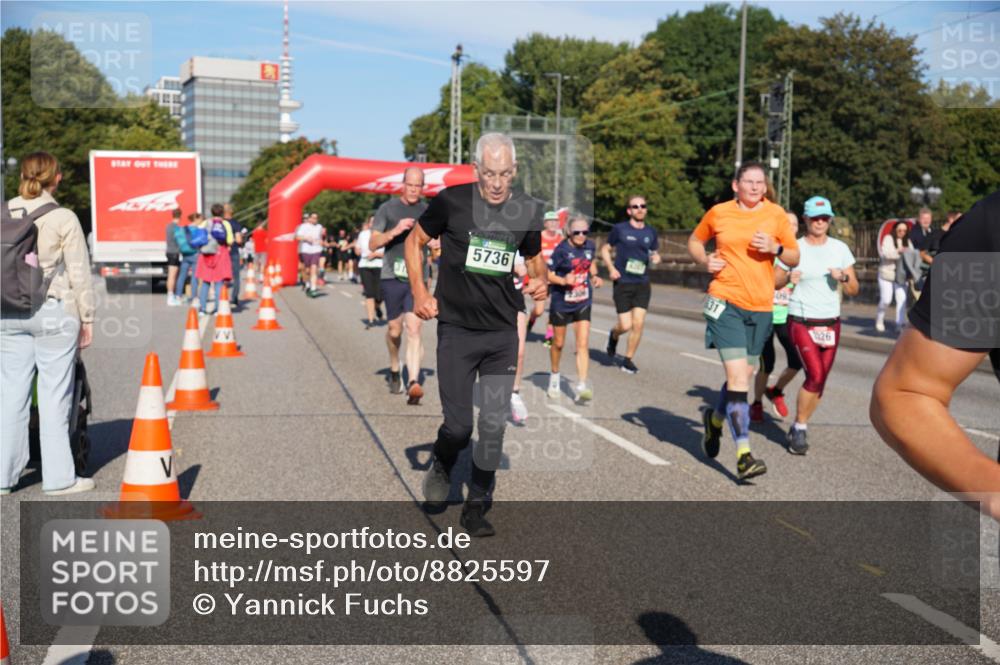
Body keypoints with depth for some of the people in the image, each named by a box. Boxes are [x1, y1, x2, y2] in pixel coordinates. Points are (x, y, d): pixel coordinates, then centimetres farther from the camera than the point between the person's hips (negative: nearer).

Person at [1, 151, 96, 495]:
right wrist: (86, 318, 3)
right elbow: (79, 273, -6)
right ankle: (58, 477, 8)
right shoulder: (63, 219, -8)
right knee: (54, 396, 2)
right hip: (54, 312, -4)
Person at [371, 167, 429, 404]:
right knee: (394, 329, 11)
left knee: (413, 327, -14)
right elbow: (372, 244, -2)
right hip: (392, 277, 0)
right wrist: (394, 231, -18)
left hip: (417, 279, 0)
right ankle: (394, 371, 37)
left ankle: (413, 383, -22)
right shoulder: (388, 208, 2)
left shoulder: (428, 211, 9)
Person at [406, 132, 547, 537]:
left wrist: (540, 280, -4)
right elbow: (415, 241, 7)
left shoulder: (527, 211, 2)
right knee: (458, 424, -3)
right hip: (456, 329, -2)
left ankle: (476, 507, 19)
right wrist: (420, 293, -4)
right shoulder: (451, 201, -7)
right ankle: (442, 466, 33)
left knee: (494, 424, 3)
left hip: (503, 333, 3)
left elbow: (534, 257, 19)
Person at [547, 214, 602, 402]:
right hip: (561, 303, -3)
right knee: (558, 343, 13)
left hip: (583, 303, 3)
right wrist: (563, 281, -28)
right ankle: (554, 377, 38)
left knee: (583, 344, -9)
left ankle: (581, 387, -10)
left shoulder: (590, 246, -2)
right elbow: (546, 274, -13)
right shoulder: (561, 249, -16)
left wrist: (594, 276, 1)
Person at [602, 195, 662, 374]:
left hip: (642, 284, 3)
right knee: (625, 325, -6)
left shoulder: (650, 232, 9)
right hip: (622, 283, -3)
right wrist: (611, 268, -8)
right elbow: (605, 248, 7)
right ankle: (613, 335, 31)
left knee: (638, 323, -5)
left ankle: (628, 359, 10)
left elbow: (655, 253, 21)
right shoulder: (619, 229, -2)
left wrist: (655, 258, -3)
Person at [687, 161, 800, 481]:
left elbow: (795, 258, 10)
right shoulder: (718, 213, 2)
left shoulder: (776, 214, 5)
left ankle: (715, 419, 44)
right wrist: (705, 260, -3)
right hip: (725, 302, -3)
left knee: (743, 376, 13)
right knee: (737, 374, -15)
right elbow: (695, 241, 18)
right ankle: (744, 455, -15)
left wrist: (775, 248, -10)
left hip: (761, 307, 3)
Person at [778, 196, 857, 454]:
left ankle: (799, 428, 21)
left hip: (830, 323, 4)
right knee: (815, 376, -17)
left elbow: (854, 290, 8)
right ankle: (800, 428, 0)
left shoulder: (840, 248, 7)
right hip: (801, 322, -4)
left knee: (820, 381, 4)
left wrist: (843, 277, -12)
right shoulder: (795, 248, -2)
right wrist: (788, 278, -19)